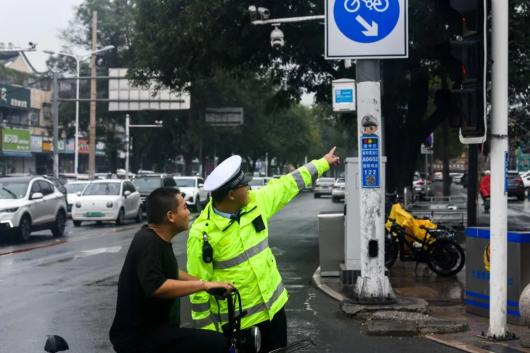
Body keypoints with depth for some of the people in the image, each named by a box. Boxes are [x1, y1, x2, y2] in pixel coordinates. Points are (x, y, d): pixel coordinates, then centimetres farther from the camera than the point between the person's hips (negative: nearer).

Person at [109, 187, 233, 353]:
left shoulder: (158, 239, 11)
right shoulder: (147, 243, -19)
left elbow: (170, 273, 26)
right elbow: (156, 287, -32)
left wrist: (204, 283, 17)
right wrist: (204, 284, -26)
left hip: (147, 330, 10)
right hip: (139, 336, -10)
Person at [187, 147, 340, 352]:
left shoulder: (254, 202, -4)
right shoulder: (202, 234, -21)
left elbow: (288, 185, 12)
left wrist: (323, 163, 21)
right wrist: (206, 330, -12)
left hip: (273, 306, 6)